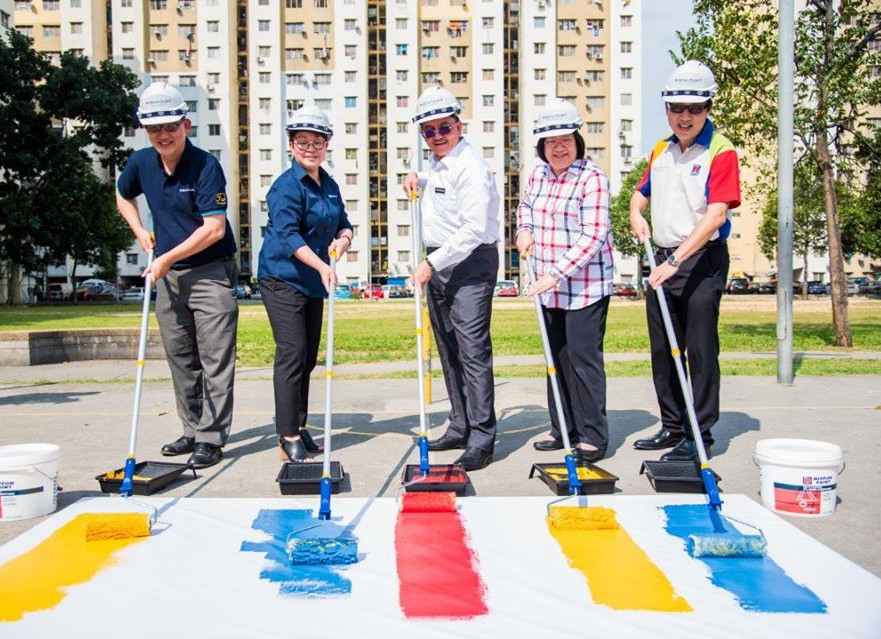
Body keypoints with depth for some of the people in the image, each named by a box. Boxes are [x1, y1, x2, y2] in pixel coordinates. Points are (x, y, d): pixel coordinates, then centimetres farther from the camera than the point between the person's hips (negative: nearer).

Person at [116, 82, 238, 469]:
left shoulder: (206, 166, -15)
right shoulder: (141, 163, 3)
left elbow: (214, 228, -20)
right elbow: (123, 195, 26)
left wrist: (166, 258, -15)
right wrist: (140, 233, 11)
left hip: (211, 273, -7)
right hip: (167, 276, 7)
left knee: (215, 360, -5)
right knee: (180, 359, 13)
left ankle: (211, 437, 1)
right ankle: (193, 430, 25)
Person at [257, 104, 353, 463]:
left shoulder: (329, 186, 10)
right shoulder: (286, 186, -14)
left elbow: (344, 224, 17)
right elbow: (287, 235, -24)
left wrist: (343, 239, -8)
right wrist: (323, 266, -35)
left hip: (314, 281, 8)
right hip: (282, 279, -8)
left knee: (308, 356, 12)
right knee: (292, 354, -11)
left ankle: (299, 428, 23)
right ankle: (288, 437, -6)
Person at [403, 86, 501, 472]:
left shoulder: (469, 167, -15)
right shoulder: (436, 164, 13)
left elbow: (473, 230, -23)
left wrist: (432, 263, -21)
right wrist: (417, 179, 15)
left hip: (469, 263, -9)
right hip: (437, 263, 10)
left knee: (472, 350, -11)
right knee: (448, 350, 13)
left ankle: (481, 439, -8)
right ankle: (460, 427, 23)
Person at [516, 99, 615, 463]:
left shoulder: (592, 178, -14)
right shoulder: (538, 175, 7)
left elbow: (593, 237, -21)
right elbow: (525, 208, 27)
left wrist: (556, 273, -25)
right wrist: (524, 231, 6)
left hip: (586, 286, -7)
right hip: (549, 286, 7)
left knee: (583, 357, -5)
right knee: (556, 357, 13)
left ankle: (593, 437, 5)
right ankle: (563, 430, 25)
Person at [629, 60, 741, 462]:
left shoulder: (720, 151, -10)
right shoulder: (661, 151, 12)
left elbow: (716, 215, -20)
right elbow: (641, 192, 27)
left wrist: (677, 259, -26)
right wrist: (636, 214, 3)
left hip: (702, 262, -7)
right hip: (662, 261, 7)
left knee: (700, 350, -3)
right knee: (663, 350, 12)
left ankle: (700, 436, 6)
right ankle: (672, 427, 24)